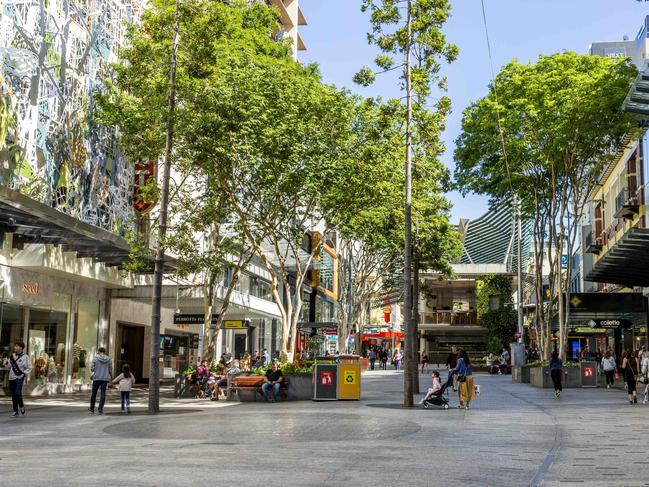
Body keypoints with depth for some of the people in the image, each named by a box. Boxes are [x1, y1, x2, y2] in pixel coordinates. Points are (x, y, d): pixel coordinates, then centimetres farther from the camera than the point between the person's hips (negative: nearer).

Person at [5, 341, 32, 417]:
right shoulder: (12, 356, 9)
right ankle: (15, 411, 13)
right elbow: (8, 367, 14)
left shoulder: (25, 357, -4)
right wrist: (6, 363, -5)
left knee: (18, 393, -15)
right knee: (13, 395, 5)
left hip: (20, 377, -5)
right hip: (12, 377, 5)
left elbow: (30, 367, -1)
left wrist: (25, 373, -14)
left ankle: (21, 406, 11)